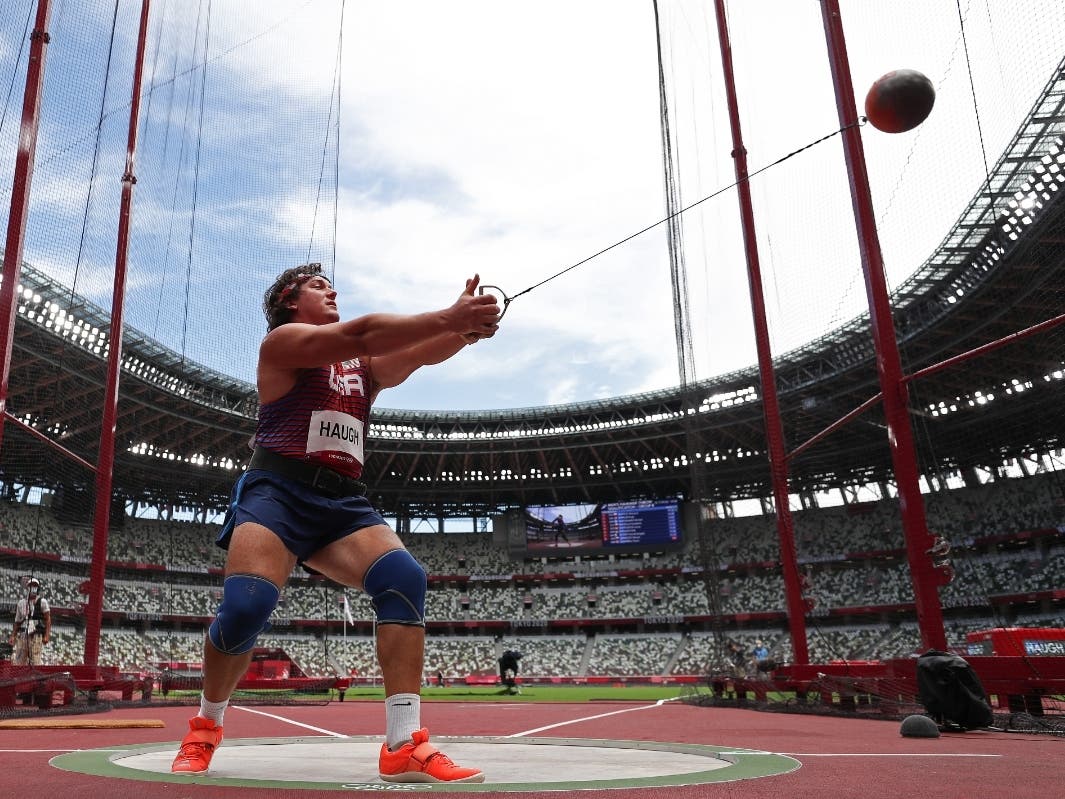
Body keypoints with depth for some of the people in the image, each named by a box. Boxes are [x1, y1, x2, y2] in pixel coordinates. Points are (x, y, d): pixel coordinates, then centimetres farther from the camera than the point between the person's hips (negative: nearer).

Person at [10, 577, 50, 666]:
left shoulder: (42, 602, 4)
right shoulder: (21, 603, 17)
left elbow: (48, 619, -1)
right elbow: (17, 622, 21)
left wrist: (47, 635, -11)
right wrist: (13, 636, 11)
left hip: (36, 635, -4)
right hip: (23, 635, 4)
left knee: (35, 663, -9)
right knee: (18, 662, 0)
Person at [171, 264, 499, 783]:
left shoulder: (366, 366, 23)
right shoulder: (282, 341, 3)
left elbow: (422, 353, 5)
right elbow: (358, 334, -14)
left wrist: (465, 327, -16)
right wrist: (448, 317, -19)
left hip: (343, 502, 5)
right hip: (277, 491, -5)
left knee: (405, 578, -20)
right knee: (246, 606, -22)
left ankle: (404, 747, -22)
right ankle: (204, 730, 11)